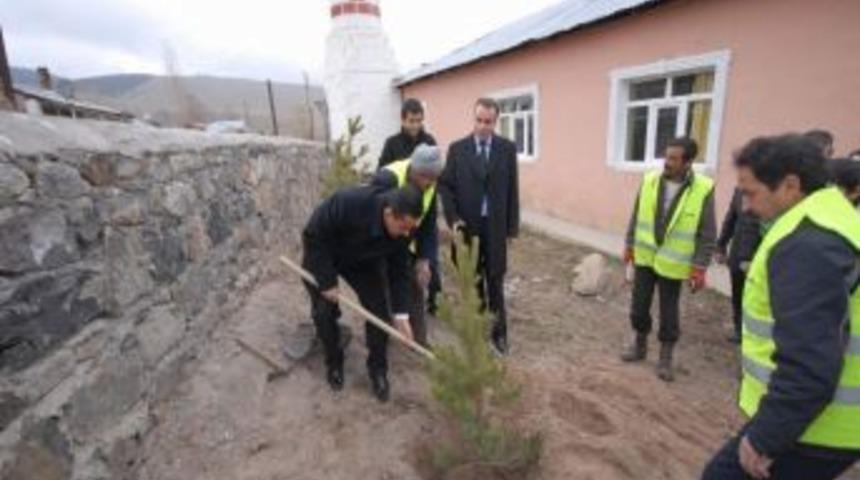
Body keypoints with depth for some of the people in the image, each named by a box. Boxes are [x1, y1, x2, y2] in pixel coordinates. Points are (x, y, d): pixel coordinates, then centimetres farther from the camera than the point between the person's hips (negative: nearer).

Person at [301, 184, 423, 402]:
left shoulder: (401, 230, -27)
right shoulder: (347, 203, -42)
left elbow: (398, 270, -14)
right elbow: (313, 236, -29)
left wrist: (401, 313, -17)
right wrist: (327, 282, -26)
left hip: (363, 262, 3)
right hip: (322, 255, -3)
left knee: (379, 309, -6)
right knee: (324, 311, -6)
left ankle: (378, 369, 15)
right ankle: (333, 364, 22)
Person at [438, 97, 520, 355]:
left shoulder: (507, 148, 2)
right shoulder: (457, 148, 1)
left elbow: (512, 189, 2)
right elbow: (445, 185, 1)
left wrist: (511, 226, 0)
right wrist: (453, 218, -12)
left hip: (495, 225, 0)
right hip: (467, 224, 0)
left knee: (495, 281, 7)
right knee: (471, 281, 10)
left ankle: (498, 332, 19)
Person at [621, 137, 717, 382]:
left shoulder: (703, 189, -12)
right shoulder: (650, 180, -3)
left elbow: (707, 234, -9)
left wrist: (700, 267, -10)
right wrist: (629, 244, 8)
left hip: (673, 263, -3)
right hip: (644, 256, 3)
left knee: (669, 313, 8)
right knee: (639, 306, 12)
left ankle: (665, 358, 26)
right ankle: (640, 345, 32)